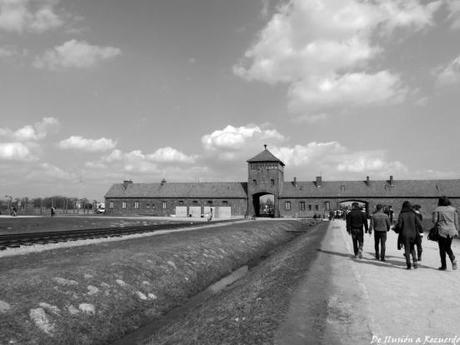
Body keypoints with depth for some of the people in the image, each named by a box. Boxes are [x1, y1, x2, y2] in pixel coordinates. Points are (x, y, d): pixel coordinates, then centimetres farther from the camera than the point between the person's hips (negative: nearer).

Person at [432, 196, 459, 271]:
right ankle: (453, 259, -5)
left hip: (442, 231, -4)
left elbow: (435, 220, -8)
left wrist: (436, 227, 9)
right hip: (451, 231, 4)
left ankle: (444, 266, 8)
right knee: (448, 247, 19)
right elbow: (456, 221, 6)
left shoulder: (437, 210, -5)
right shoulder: (453, 209, 6)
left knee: (442, 249, 6)